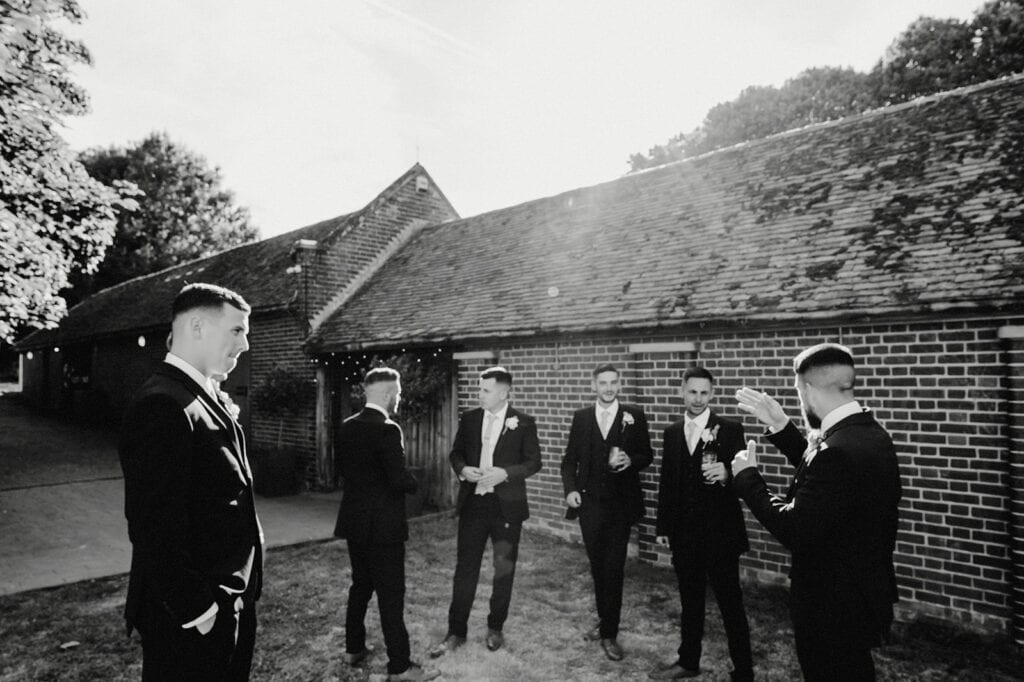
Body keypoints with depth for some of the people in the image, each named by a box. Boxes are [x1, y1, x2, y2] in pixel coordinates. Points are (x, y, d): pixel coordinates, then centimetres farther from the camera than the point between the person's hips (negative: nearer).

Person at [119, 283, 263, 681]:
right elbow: (156, 527, -24)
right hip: (191, 620, -9)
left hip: (232, 601, 9)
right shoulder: (163, 406, -21)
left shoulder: (206, 401, 10)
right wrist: (196, 610, -19)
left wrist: (238, 596, 13)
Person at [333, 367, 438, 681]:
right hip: (383, 525, -8)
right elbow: (400, 479, -23)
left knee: (361, 584, 21)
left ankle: (354, 648, 32)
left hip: (353, 521, 8)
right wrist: (413, 483, -3)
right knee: (391, 594, 1)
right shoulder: (387, 430, -21)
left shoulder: (346, 427, 5)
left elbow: (342, 470, 13)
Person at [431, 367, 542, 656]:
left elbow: (534, 462, -4)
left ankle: (495, 628, 30)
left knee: (504, 569, 11)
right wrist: (463, 469, -11)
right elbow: (455, 453, 11)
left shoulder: (523, 422, -6)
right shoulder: (469, 419, 3)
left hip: (506, 506, -2)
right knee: (465, 568, 6)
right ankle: (456, 632, 19)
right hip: (472, 504, 2)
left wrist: (505, 473, -19)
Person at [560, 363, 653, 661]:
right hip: (589, 501, 3)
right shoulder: (581, 416, 4)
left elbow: (646, 455, 3)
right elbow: (570, 458, 7)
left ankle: (609, 634, 12)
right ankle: (604, 619, 34)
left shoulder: (634, 415, -1)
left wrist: (630, 460, -17)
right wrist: (570, 488, -7)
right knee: (597, 566, 14)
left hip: (620, 503, -2)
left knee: (613, 568, -1)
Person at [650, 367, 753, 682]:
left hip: (720, 533, -4)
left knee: (731, 604, 5)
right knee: (689, 602, 17)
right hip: (684, 533, 5)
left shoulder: (730, 429, -8)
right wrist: (662, 526, 8)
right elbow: (666, 481, 9)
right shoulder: (672, 432, 6)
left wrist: (726, 475, -32)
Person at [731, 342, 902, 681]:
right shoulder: (869, 432, 0)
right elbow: (819, 471, 15)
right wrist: (780, 426, 9)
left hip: (834, 607, -9)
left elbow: (794, 530, -29)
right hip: (861, 593, 9)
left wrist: (747, 476, -18)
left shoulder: (839, 450, -31)